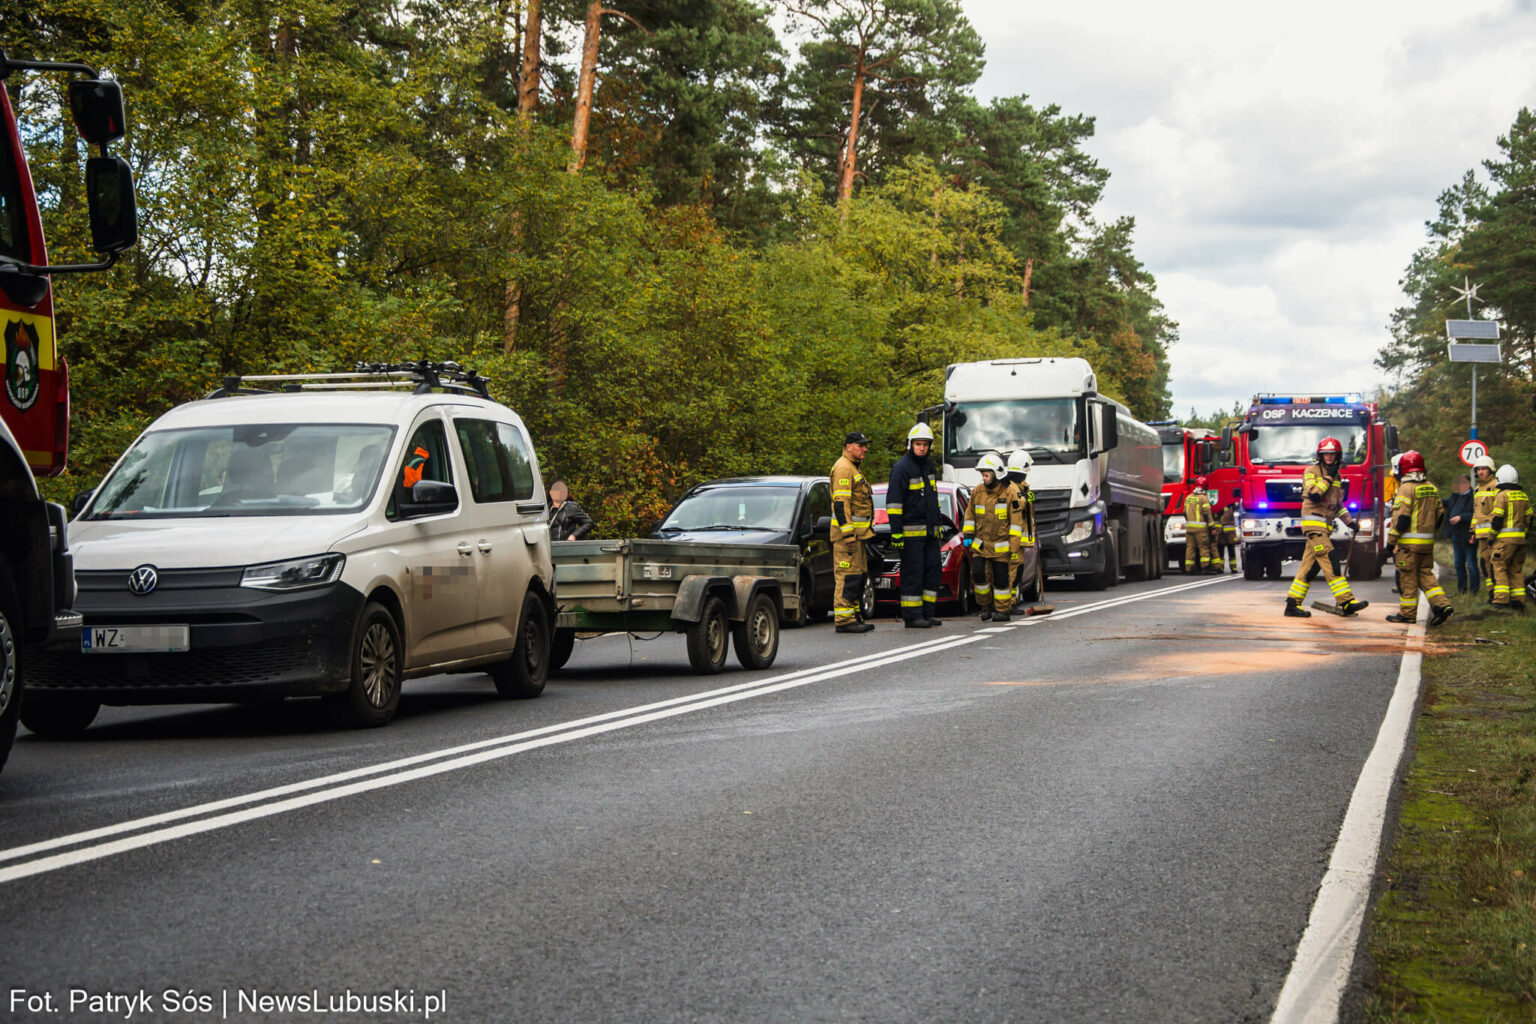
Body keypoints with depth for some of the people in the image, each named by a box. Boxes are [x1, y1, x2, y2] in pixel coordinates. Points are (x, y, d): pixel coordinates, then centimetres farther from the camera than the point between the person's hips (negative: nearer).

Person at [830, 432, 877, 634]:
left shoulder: (854, 468, 21)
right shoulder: (843, 468, -13)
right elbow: (841, 503, -20)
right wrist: (848, 533, -25)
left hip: (857, 533, 11)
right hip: (847, 531, -11)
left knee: (859, 575, 12)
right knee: (848, 575, -11)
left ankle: (855, 616, 16)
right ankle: (844, 619, -11)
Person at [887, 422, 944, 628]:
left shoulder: (928, 465, 16)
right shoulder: (902, 468, -10)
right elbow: (893, 501, -14)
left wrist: (938, 526, 23)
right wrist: (895, 532, -19)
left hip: (929, 532, 8)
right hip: (911, 531, -8)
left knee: (932, 570, 6)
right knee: (913, 573, -7)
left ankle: (928, 613, 12)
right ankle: (912, 616, -5)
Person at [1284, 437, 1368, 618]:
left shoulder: (1336, 476, 19)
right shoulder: (1312, 471, -4)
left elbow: (1338, 504, 25)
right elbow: (1313, 494, -19)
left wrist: (1349, 521, 15)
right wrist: (1328, 478, -14)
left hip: (1325, 526, 8)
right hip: (1313, 523, -8)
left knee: (1310, 566, 6)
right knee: (1329, 562, -15)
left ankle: (1292, 604, 8)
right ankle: (1346, 602, -21)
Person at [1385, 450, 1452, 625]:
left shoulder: (1406, 488, -13)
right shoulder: (1432, 488, 11)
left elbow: (1401, 517, -17)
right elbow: (1440, 514, 17)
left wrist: (1391, 539, -10)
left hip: (1409, 542, -7)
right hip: (1428, 542, 7)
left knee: (1408, 576, 0)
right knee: (1425, 573, 14)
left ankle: (1407, 612, 5)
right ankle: (1442, 604, 1)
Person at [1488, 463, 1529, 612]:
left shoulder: (1502, 495, -9)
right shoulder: (1524, 496, 13)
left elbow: (1497, 519, -12)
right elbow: (1528, 518, 16)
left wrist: (1492, 537, -3)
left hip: (1505, 538, -7)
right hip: (1520, 538, 7)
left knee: (1499, 567, -3)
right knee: (1516, 569, 12)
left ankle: (1502, 599, -12)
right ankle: (1518, 600, 8)